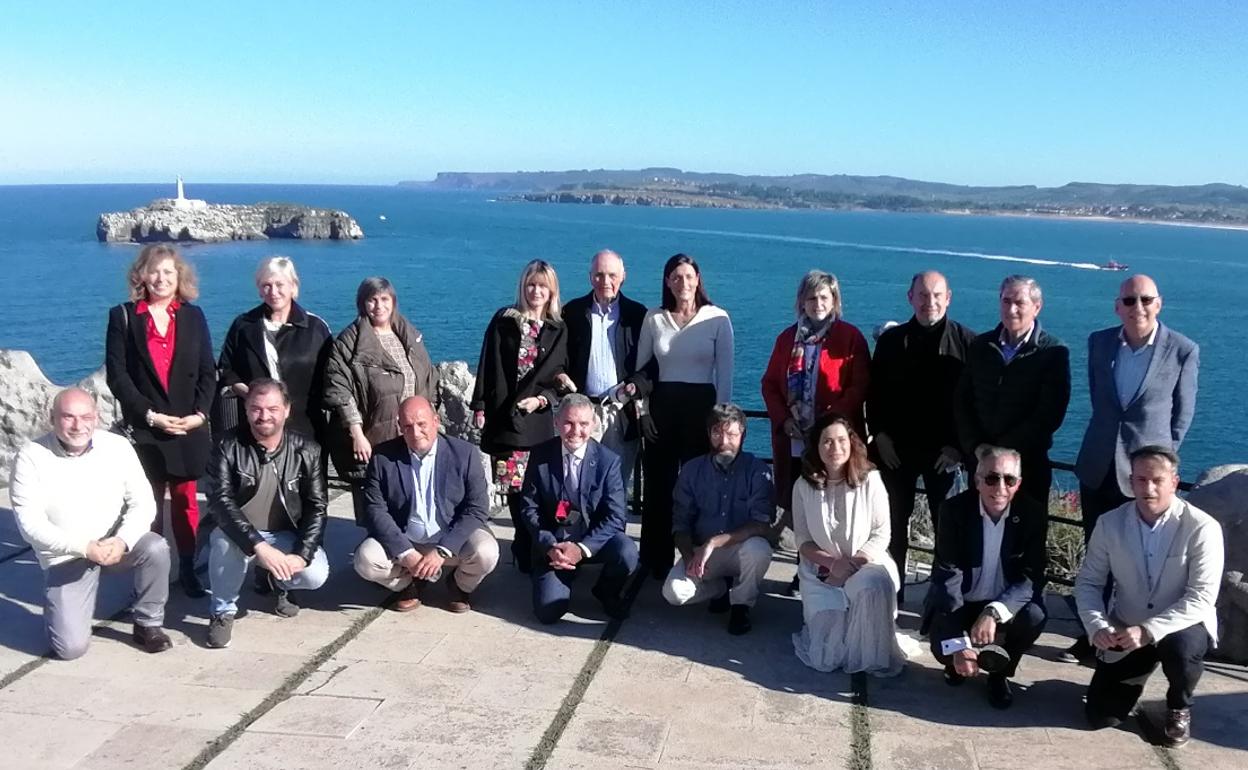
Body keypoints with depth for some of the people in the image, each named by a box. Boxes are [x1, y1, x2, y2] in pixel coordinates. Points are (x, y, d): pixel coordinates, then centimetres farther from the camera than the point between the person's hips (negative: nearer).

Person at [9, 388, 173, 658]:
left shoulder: (118, 446, -9)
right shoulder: (30, 457, -14)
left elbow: (143, 502, -9)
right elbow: (30, 524, -17)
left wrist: (122, 540, -29)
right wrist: (85, 548, -28)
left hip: (116, 544, 2)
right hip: (65, 557, -2)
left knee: (156, 547, -31)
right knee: (71, 647, -12)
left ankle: (148, 624, -7)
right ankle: (60, 602, 23)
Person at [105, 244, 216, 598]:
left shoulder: (193, 316, 8)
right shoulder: (123, 316, 1)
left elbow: (207, 371, 5)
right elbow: (116, 374, -5)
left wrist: (199, 413, -9)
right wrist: (150, 415, -13)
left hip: (188, 427, 2)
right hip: (144, 427, -2)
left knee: (185, 500, 6)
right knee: (150, 502, 4)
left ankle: (187, 569, 14)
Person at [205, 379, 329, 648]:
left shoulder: (307, 450, -9)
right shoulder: (228, 448, -14)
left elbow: (316, 507, -8)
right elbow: (221, 502, -25)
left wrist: (301, 554, -23)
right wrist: (259, 546, -39)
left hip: (287, 536, 2)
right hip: (241, 536, -1)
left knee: (315, 575, -25)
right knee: (224, 540, -35)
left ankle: (279, 583, 14)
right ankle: (223, 612, -9)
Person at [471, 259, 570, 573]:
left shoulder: (559, 330, 10)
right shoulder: (504, 321, 6)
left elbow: (562, 377, 10)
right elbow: (488, 367, 3)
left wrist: (543, 399, -7)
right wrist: (480, 406, -2)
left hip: (541, 420, 1)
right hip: (504, 417, 0)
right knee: (514, 485, 0)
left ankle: (526, 547, 10)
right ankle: (526, 546, 13)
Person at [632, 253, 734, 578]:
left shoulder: (718, 318, -2)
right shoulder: (654, 318, 5)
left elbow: (724, 374, -1)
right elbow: (642, 367, 12)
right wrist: (635, 387, -5)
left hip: (700, 405, -2)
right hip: (661, 405, 2)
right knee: (658, 484, 5)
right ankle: (656, 561, 15)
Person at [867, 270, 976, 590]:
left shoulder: (966, 342, -2)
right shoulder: (891, 340, 7)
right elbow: (875, 392, 10)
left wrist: (960, 446, -9)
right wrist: (879, 435, -1)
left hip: (944, 452, -2)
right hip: (895, 448, 2)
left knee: (946, 524, 3)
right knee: (894, 519, 7)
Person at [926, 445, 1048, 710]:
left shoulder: (1033, 514, -14)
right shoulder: (954, 509, -17)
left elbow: (1032, 577, -16)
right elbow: (947, 576, -20)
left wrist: (994, 612, -35)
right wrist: (958, 643, -28)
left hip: (1006, 607, 2)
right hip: (959, 605, -1)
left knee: (1034, 616, -28)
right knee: (944, 648, -27)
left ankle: (1000, 672, 3)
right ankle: (959, 660, 14)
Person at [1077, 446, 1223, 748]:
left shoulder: (1202, 528, -20)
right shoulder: (1110, 523, -10)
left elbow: (1202, 598, -23)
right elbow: (1088, 582, -4)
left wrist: (1148, 630, -34)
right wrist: (1097, 627, -23)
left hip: (1182, 626, -2)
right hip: (1126, 630, 3)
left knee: (1180, 648, -38)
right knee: (1101, 715, -2)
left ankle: (1178, 707, -2)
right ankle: (1140, 670, 32)